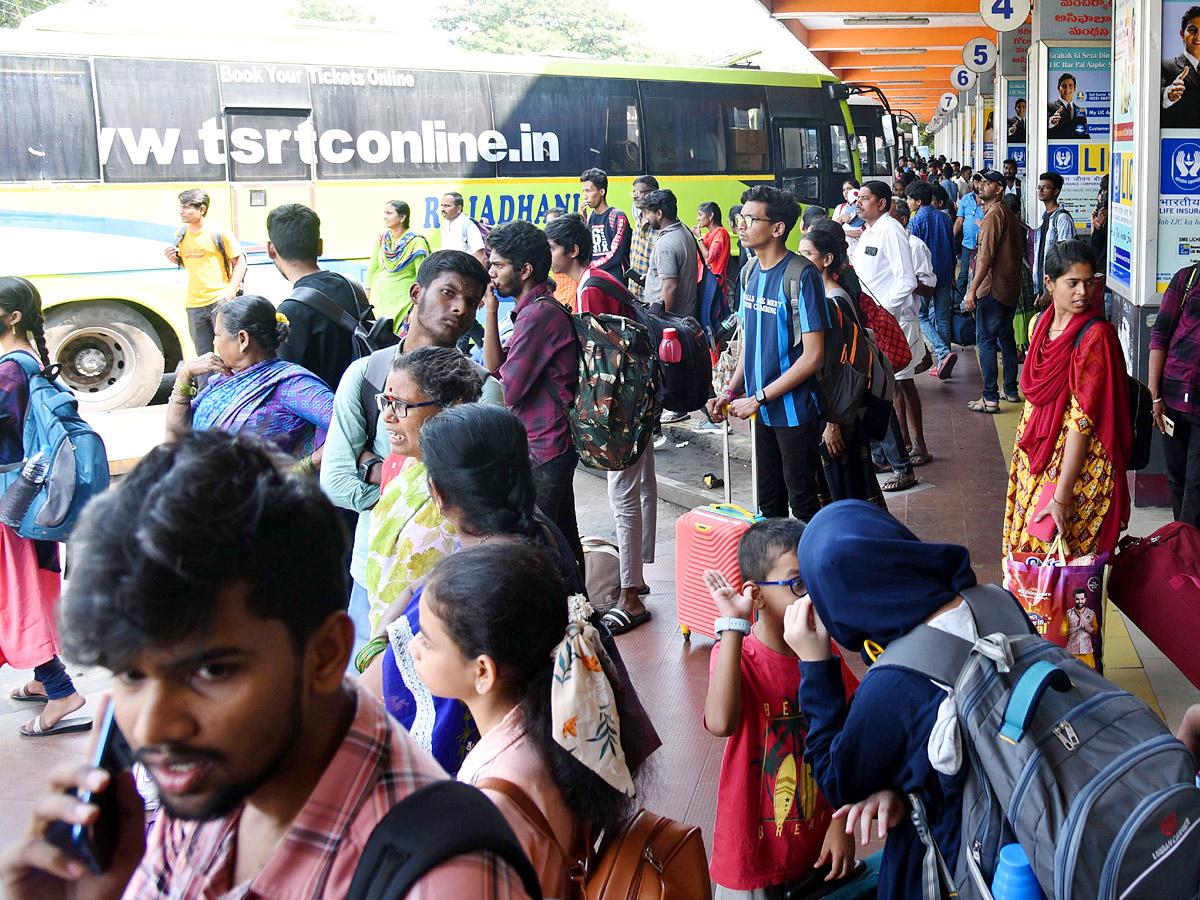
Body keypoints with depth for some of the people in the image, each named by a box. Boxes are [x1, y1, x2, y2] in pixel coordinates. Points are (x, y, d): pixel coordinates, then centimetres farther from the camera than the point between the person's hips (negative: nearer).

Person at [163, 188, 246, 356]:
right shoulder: (181, 235, 11)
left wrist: (230, 292, -13)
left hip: (220, 300, -6)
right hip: (194, 304, 6)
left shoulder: (218, 232, -6)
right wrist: (173, 259, 2)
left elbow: (240, 262, -4)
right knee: (203, 356, 9)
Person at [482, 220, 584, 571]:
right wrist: (491, 312, 6)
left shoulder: (538, 314, -19)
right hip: (555, 446, 11)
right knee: (562, 538, 19)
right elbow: (497, 369, 12)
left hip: (544, 452, -11)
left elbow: (508, 391, -19)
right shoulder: (539, 308, 14)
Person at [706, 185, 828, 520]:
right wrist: (730, 392, 5)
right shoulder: (750, 274, 7)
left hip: (794, 411, -7)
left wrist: (758, 398, -18)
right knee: (769, 504, 17)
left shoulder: (801, 275, -17)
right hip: (762, 412, 7)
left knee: (803, 505, 4)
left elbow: (813, 356, -19)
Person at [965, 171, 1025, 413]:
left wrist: (973, 289, -22)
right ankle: (1011, 390, 25)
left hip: (993, 289, -10)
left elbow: (986, 256, -22)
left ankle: (990, 398, -8)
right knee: (1006, 337, 18)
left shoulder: (994, 214, -15)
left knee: (985, 341, -7)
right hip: (1011, 288, 10)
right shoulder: (1009, 213, 15)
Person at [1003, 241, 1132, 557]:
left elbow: (1082, 419, -21)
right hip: (1035, 458, 6)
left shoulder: (1096, 335, -16)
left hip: (1078, 466, -6)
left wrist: (1062, 496, -23)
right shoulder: (1040, 324, 5)